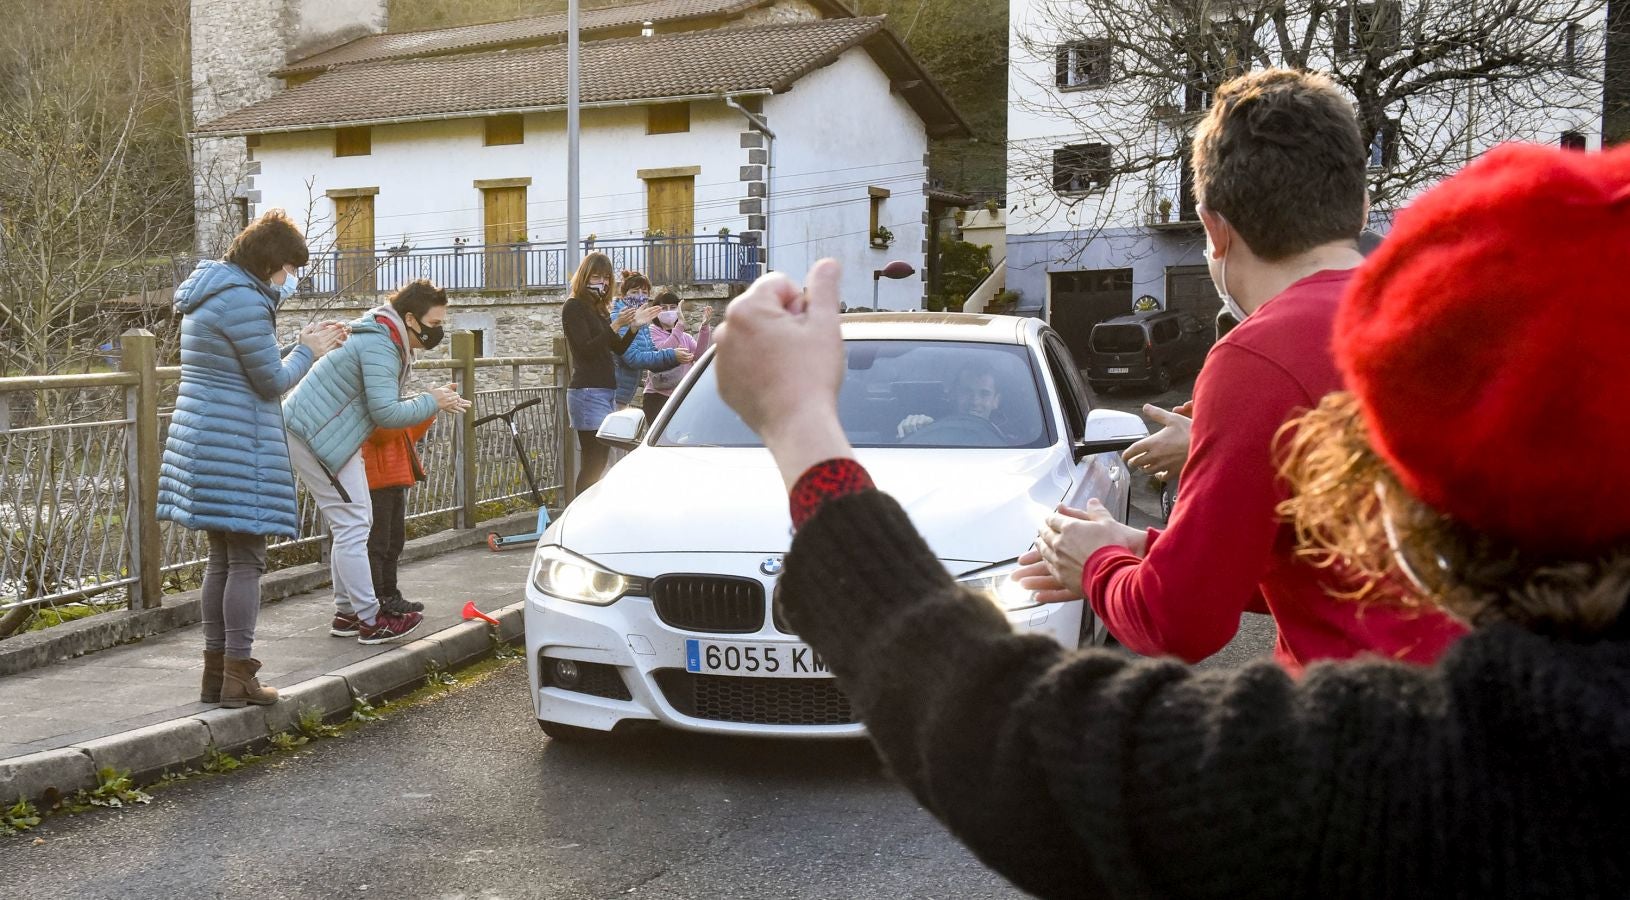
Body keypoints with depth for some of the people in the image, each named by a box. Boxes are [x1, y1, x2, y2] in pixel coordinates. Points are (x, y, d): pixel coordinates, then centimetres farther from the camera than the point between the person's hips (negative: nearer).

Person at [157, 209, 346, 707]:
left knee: (222, 558, 14)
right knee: (246, 561, -4)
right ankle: (238, 676, -1)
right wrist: (307, 351, 4)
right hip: (236, 448, -10)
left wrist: (301, 344, 17)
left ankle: (216, 673, 19)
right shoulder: (244, 301, -17)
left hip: (204, 441, 10)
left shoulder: (210, 292, 16)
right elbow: (272, 382, -11)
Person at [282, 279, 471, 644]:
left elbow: (384, 404, 13)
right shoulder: (379, 346, -22)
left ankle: (347, 614, 19)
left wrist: (433, 400, 2)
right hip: (314, 437, -11)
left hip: (331, 436, 11)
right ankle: (370, 621, -7)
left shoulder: (389, 342, 13)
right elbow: (386, 412, -26)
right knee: (352, 525, -10)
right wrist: (432, 403, -15)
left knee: (354, 524, 13)